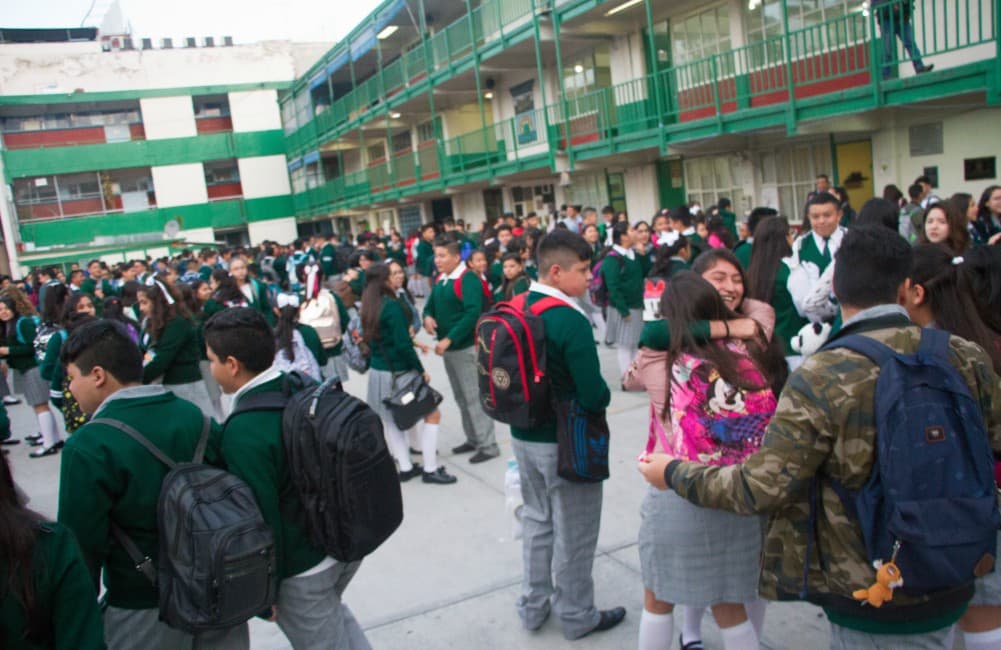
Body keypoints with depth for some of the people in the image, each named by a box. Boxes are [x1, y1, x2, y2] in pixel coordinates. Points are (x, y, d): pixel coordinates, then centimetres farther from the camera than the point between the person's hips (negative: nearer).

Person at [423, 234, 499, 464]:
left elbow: (472, 313, -26)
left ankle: (488, 446, 3)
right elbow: (430, 305, 19)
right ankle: (473, 439, 27)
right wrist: (428, 316, -6)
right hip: (448, 348, 9)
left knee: (474, 397, -5)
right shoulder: (440, 280, 11)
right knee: (461, 397, 15)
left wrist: (449, 339, -27)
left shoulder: (468, 279, -16)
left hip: (467, 347, -9)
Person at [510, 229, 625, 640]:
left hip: (523, 436, 7)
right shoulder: (570, 320, -24)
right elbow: (595, 396, -25)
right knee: (573, 533, 11)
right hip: (565, 441, -7)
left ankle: (533, 606, 36)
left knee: (536, 521, 23)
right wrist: (602, 397, -4)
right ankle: (577, 616, 29)